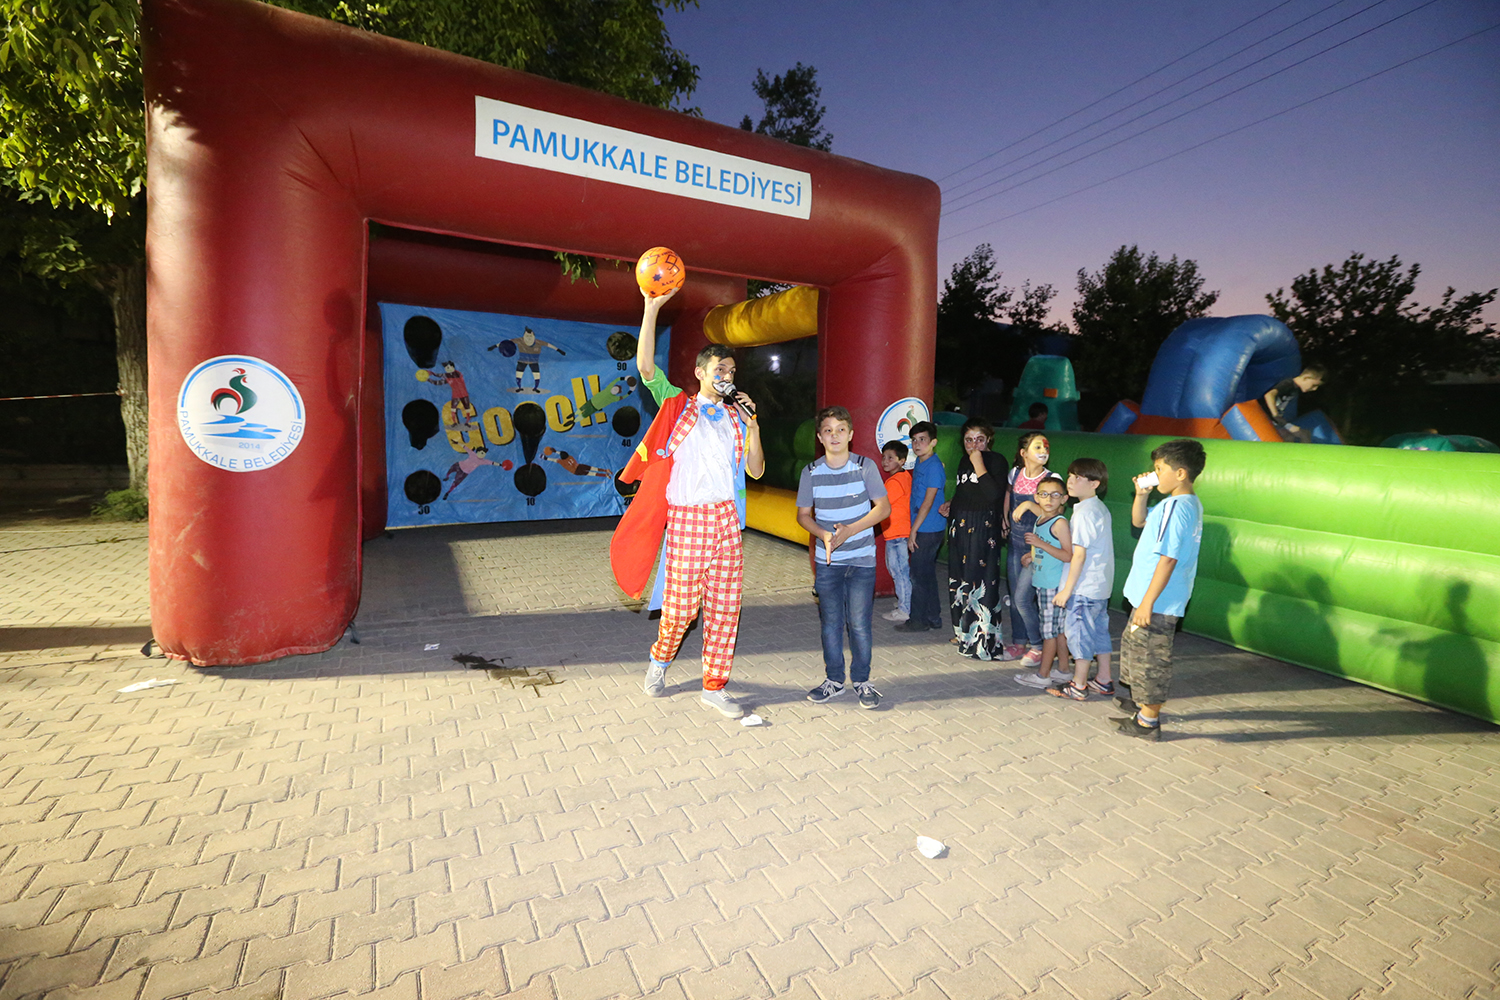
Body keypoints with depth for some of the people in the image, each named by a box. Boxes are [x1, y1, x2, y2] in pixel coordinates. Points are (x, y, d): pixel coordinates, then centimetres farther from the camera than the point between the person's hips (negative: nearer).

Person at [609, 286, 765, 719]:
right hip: (686, 519, -4)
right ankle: (660, 659, 33)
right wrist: (652, 307, -16)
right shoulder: (678, 406, 4)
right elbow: (645, 366, -10)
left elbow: (755, 471, 9)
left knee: (725, 606, 5)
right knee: (681, 605, 2)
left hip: (727, 519, 4)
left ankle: (714, 686, 19)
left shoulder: (737, 417, 14)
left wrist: (753, 426, -3)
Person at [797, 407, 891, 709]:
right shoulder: (811, 472, 0)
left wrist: (850, 530, -16)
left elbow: (883, 507, -4)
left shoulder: (865, 467, -5)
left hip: (862, 559, -2)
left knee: (859, 624, 1)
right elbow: (803, 514, 6)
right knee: (830, 624, 9)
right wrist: (824, 535, -13)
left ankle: (862, 681, 19)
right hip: (827, 560, 2)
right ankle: (834, 680, 25)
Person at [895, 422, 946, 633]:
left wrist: (913, 532, -17)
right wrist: (914, 531, 15)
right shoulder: (920, 463, 11)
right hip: (924, 529, 9)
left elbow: (928, 502, -18)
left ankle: (919, 620, 10)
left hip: (928, 530, -9)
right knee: (927, 574, 15)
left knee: (919, 575, -1)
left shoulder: (934, 466, -16)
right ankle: (933, 618, 25)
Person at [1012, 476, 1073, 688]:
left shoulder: (1060, 523, -16)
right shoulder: (1041, 518, 10)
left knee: (1050, 630, 1)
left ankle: (1042, 675, 10)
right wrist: (1033, 554, 12)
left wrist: (1041, 544, -25)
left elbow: (1069, 555, -21)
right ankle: (1063, 670, 28)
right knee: (1058, 629, 17)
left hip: (1053, 585, -9)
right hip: (1042, 583, 9)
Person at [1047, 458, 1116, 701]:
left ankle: (1078, 686, 11)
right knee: (1099, 630, 17)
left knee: (1078, 631, 1)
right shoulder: (1100, 508, 9)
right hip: (1101, 584, 9)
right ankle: (1103, 681, 27)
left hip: (1084, 587, -9)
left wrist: (1067, 589, -17)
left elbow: (1079, 554, -21)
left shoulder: (1084, 512, -19)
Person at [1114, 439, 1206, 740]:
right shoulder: (1190, 504, 10)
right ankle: (1137, 698, 43)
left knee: (1149, 658, 3)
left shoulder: (1175, 508, -23)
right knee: (1133, 645, 25)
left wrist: (1147, 602, -23)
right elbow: (1139, 521, 23)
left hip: (1158, 602, -10)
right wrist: (1141, 495, 6)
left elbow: (1168, 560, -26)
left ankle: (1148, 721, 17)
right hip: (1154, 598, 10)